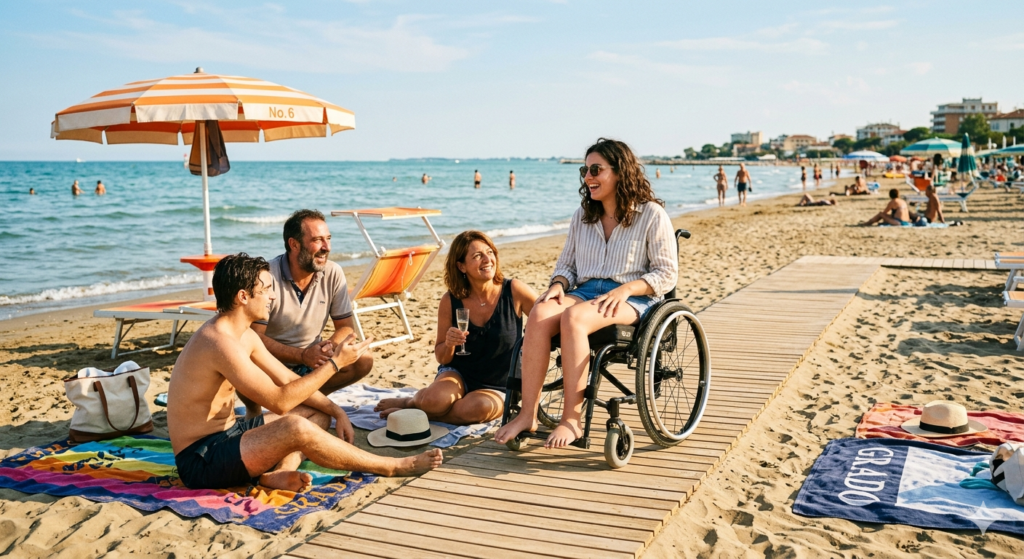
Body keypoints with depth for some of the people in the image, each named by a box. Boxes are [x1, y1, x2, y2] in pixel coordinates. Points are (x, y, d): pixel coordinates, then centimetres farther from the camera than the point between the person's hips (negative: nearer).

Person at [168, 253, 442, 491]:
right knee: (295, 427, -31)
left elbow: (288, 379, 13)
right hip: (200, 461, -10)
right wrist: (335, 363, -20)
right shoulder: (221, 343, -25)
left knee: (318, 413, 10)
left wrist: (336, 411, 2)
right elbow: (279, 401, -27)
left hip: (228, 435, 11)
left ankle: (277, 473, -18)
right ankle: (392, 467, -15)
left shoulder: (244, 335, 7)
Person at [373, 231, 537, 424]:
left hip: (496, 388, 0)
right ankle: (412, 402, 4)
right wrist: (449, 344, -20)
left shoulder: (514, 291, -13)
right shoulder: (450, 301, -8)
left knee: (481, 406, -36)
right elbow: (441, 358, 0)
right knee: (434, 399, -33)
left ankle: (416, 410, -11)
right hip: (458, 375, 0)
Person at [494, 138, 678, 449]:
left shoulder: (652, 215, 1)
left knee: (573, 318, -37)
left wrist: (625, 289, -17)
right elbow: (567, 262, 19)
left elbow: (667, 274, -2)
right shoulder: (582, 216, 18)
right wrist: (557, 285, -5)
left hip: (634, 298, -5)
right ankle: (527, 415, -30)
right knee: (540, 313, -30)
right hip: (585, 291, 5)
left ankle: (571, 420, -33)